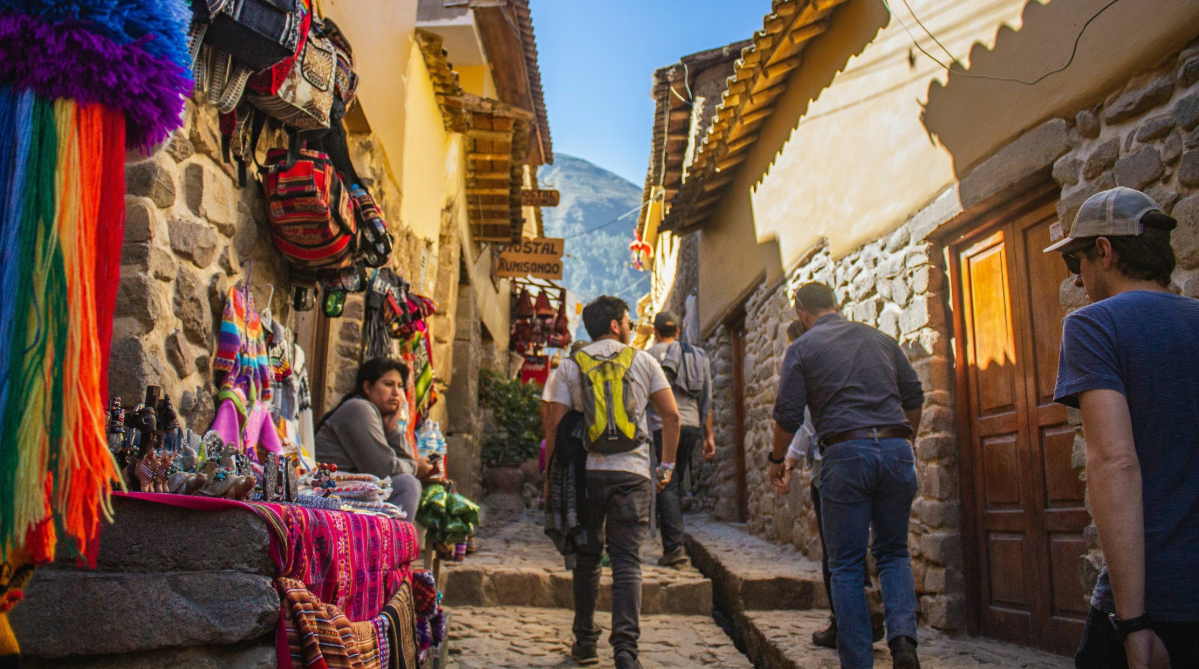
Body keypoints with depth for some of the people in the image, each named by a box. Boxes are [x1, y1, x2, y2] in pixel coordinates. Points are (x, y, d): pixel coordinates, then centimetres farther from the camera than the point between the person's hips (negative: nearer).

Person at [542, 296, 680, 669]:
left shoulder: (571, 366, 5)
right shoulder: (643, 362, 6)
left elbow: (555, 423, -1)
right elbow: (671, 415, 3)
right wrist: (667, 464, 12)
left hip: (586, 471, 1)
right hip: (632, 472, -1)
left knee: (587, 557, 14)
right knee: (627, 561, 0)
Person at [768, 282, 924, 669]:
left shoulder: (801, 349, 4)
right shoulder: (880, 339, 16)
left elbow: (788, 415, -1)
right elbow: (914, 396, 17)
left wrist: (776, 459, 14)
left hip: (846, 453, -3)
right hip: (896, 450, 4)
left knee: (846, 565, 6)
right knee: (894, 553, 16)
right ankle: (903, 635, -5)